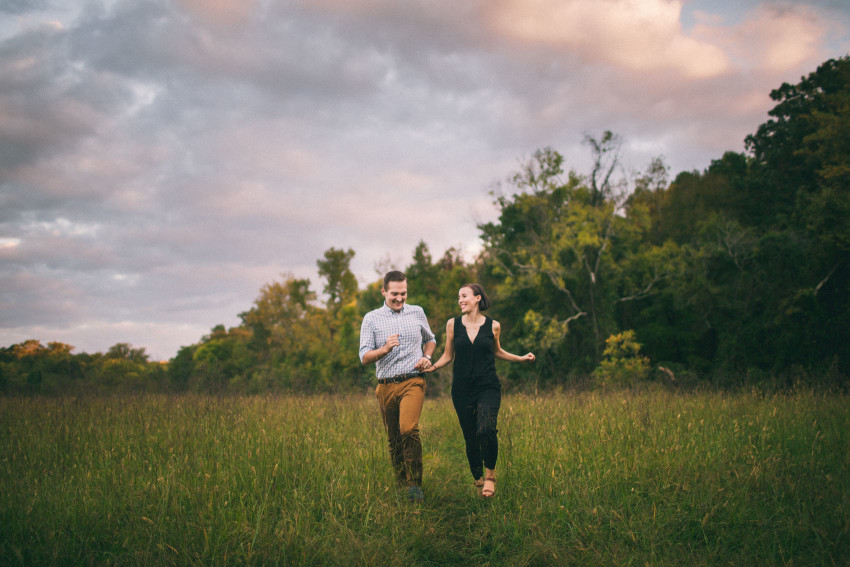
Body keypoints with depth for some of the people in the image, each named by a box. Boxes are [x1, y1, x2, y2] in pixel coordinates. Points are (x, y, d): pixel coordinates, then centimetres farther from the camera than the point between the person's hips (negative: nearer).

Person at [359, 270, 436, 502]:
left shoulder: (417, 312, 9)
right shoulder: (371, 319, 4)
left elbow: (430, 339, 26)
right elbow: (364, 357, -2)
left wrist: (427, 357, 6)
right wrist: (385, 349, -20)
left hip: (413, 381, -1)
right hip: (386, 385, 1)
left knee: (409, 430, -22)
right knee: (394, 439, 7)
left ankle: (415, 483, -14)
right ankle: (401, 484, 22)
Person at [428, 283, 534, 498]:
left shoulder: (493, 326, 2)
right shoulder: (453, 324, 4)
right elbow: (448, 355, 12)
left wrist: (521, 358, 12)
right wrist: (431, 367, -4)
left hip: (488, 387, -2)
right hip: (462, 389, 2)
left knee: (486, 430, -24)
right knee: (471, 439, 3)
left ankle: (490, 475, -2)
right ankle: (478, 480, 26)